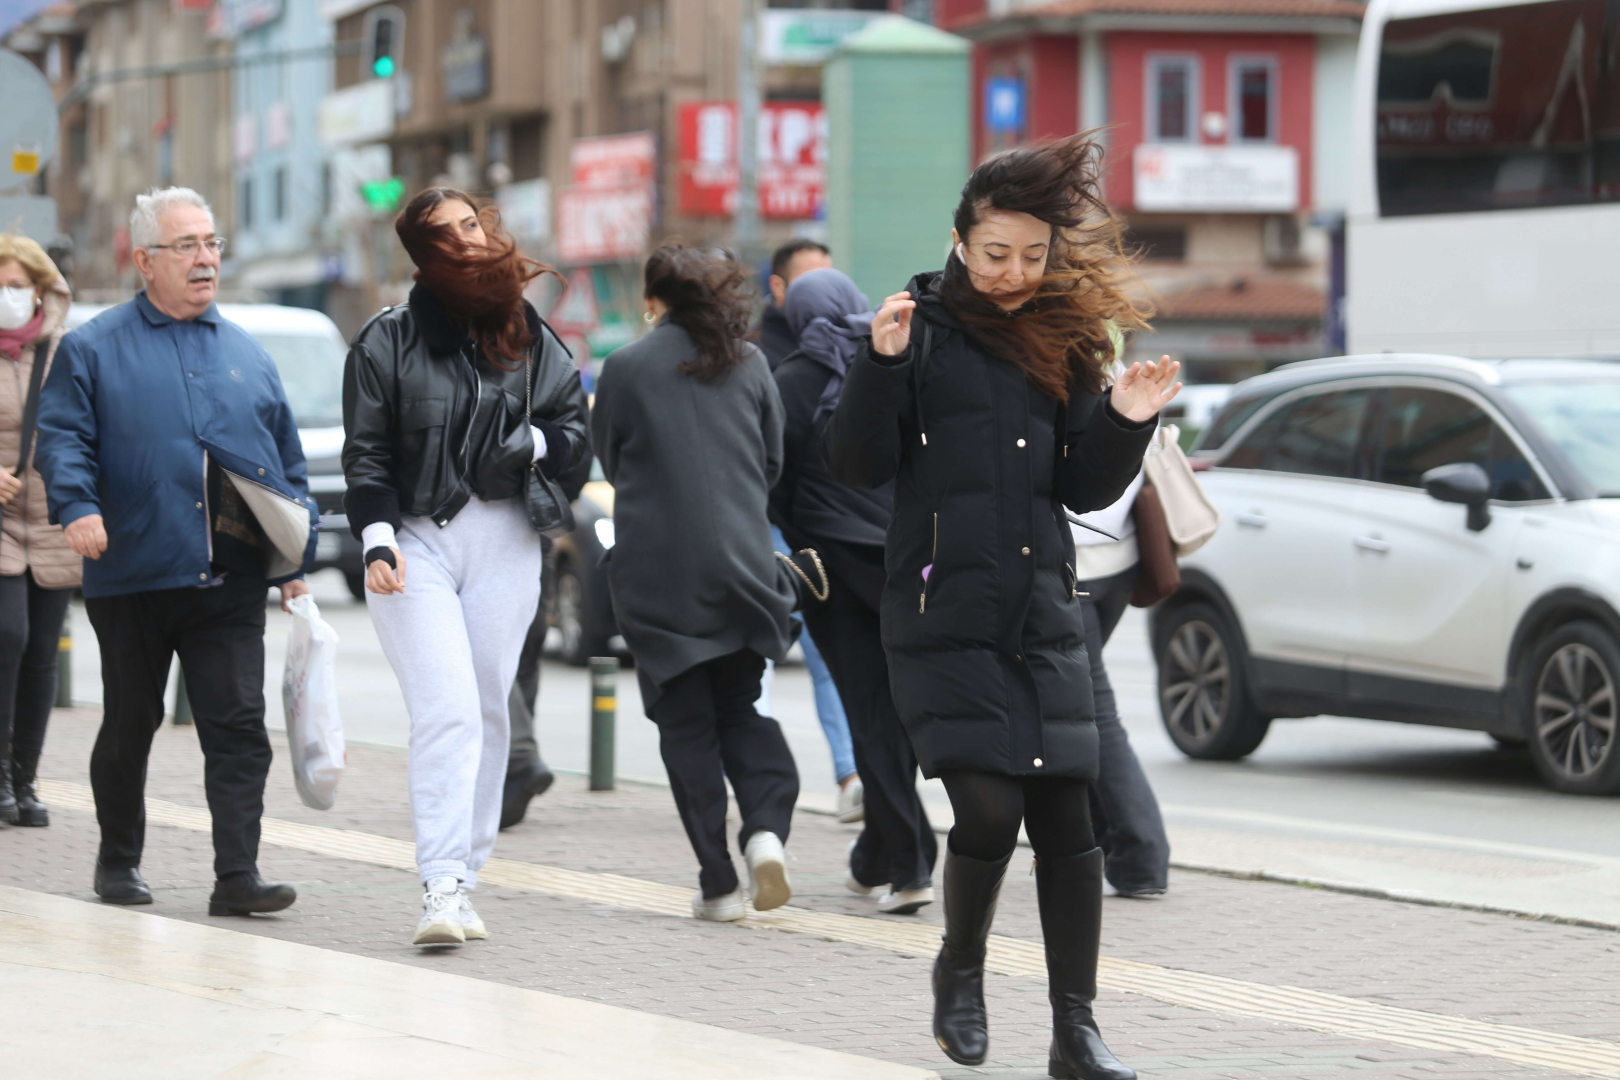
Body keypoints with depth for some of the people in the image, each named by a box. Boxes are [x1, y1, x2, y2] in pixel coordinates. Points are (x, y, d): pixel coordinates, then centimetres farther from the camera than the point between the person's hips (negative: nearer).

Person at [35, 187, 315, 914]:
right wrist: (76, 504, -22)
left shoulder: (247, 354, 16)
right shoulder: (94, 349, 5)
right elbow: (61, 437, -3)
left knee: (239, 725, -8)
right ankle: (118, 861, 26)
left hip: (231, 582, 2)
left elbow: (289, 461, 18)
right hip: (132, 579, -2)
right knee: (129, 726, 10)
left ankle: (237, 875, -10)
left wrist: (296, 560, 12)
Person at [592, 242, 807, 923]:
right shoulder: (749, 364, 5)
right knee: (743, 705, 14)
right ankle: (766, 826, -11)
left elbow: (609, 463, 6)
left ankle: (719, 883, 2)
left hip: (657, 570, -3)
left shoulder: (626, 368, -4)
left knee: (686, 720, 4)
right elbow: (773, 463, 12)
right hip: (743, 561, 3)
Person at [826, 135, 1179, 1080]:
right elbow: (860, 464, -7)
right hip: (944, 614, -4)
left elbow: (1083, 490, 12)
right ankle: (961, 970, 17)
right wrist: (882, 366, -20)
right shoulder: (927, 328, -2)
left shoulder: (1068, 343, 11)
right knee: (988, 808, -12)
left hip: (1044, 614, 4)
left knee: (1066, 816, 1)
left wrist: (1126, 423, -4)